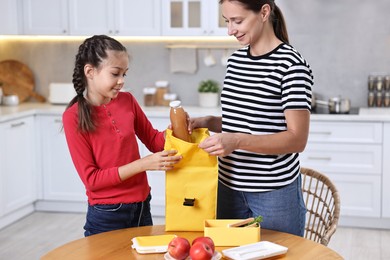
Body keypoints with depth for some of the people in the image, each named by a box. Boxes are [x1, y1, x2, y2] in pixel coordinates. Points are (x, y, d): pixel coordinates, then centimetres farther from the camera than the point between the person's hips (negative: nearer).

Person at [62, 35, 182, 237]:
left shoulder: (127, 101, -1)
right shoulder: (73, 117, -13)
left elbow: (154, 142, 11)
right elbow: (91, 178, -14)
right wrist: (143, 164, -23)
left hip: (142, 208, 4)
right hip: (106, 216, -4)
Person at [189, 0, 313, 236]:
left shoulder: (292, 65, -13)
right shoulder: (236, 60, 8)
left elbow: (297, 139, -18)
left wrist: (237, 141, -28)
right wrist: (208, 122, -1)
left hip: (274, 193, -6)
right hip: (228, 188, 6)